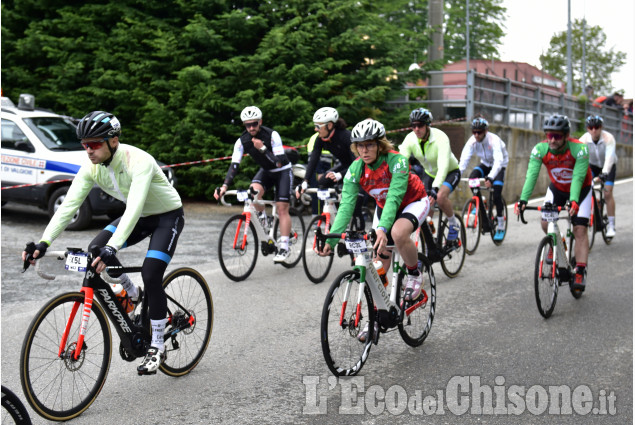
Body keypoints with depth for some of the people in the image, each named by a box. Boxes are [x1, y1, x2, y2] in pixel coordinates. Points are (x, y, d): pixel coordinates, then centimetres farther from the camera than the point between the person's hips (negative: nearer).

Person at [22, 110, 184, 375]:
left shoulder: (138, 162, -34)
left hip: (168, 216, -7)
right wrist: (43, 243, -29)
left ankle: (157, 347, -4)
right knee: (95, 250, -13)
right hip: (139, 216, 7)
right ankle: (133, 295, 12)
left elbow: (134, 208, -45)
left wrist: (112, 248, -56)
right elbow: (69, 205, -18)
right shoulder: (92, 167, -14)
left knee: (151, 275, -19)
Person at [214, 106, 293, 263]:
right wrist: (224, 186, -33)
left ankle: (284, 247, -6)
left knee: (282, 209, -12)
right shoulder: (242, 141, -14)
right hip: (265, 171, 4)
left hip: (282, 171, -4)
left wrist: (262, 148, -40)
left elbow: (279, 162, -30)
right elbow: (234, 165, -20)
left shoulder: (272, 135, -26)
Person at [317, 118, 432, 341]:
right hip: (384, 207, 5)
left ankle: (414, 274, -8)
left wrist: (382, 228, -56)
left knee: (398, 233, -37)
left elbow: (395, 197, -41)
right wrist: (331, 239, -34)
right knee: (380, 263, 1)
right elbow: (346, 205, -23)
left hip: (413, 202, -5)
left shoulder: (396, 160, -31)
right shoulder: (355, 169, -18)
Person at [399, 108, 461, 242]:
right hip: (429, 174, 5)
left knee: (440, 197, -31)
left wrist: (435, 187, -57)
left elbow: (443, 165, -43)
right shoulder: (410, 138, -18)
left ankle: (453, 224, -6)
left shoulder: (440, 138, -32)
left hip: (450, 172, -5)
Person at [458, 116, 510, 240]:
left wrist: (490, 178, -59)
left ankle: (500, 227, -6)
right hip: (485, 164, 4)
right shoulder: (472, 141, -21)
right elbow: (464, 159, -28)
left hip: (500, 165, -4)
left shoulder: (494, 140, -34)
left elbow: (498, 161, -44)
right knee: (472, 177, -27)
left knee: (497, 195, -19)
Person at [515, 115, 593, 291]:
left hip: (580, 190, -3)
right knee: (546, 224, -10)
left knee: (580, 229, -13)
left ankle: (580, 272, -10)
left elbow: (578, 178, -40)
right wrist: (523, 200, -47)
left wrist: (573, 201, -56)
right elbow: (531, 175, -34)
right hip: (557, 188, 3)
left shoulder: (579, 149, -33)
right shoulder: (540, 149, -26)